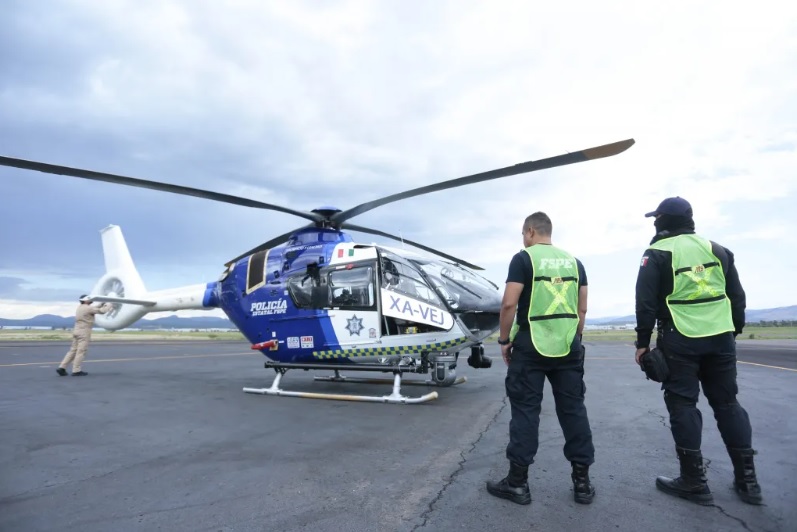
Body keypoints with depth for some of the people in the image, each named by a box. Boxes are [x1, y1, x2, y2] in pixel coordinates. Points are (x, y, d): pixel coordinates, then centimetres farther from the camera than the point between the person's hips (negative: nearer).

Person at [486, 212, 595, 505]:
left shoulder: (524, 258, -7)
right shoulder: (574, 261, 11)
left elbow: (509, 304, -14)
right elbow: (582, 309, 12)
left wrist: (504, 340, -3)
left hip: (531, 346, -5)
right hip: (568, 346, 6)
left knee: (525, 410, 2)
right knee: (573, 409, 13)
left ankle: (518, 482, 11)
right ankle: (582, 480, 21)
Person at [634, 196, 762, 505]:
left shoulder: (657, 253, -5)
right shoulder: (717, 249, 13)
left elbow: (646, 302, -11)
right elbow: (737, 295, 15)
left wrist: (643, 342, -6)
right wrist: (735, 329, 23)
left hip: (680, 340, -6)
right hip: (720, 337, 6)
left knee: (682, 405, 1)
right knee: (727, 403, 15)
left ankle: (694, 482, 6)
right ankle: (747, 480, 20)